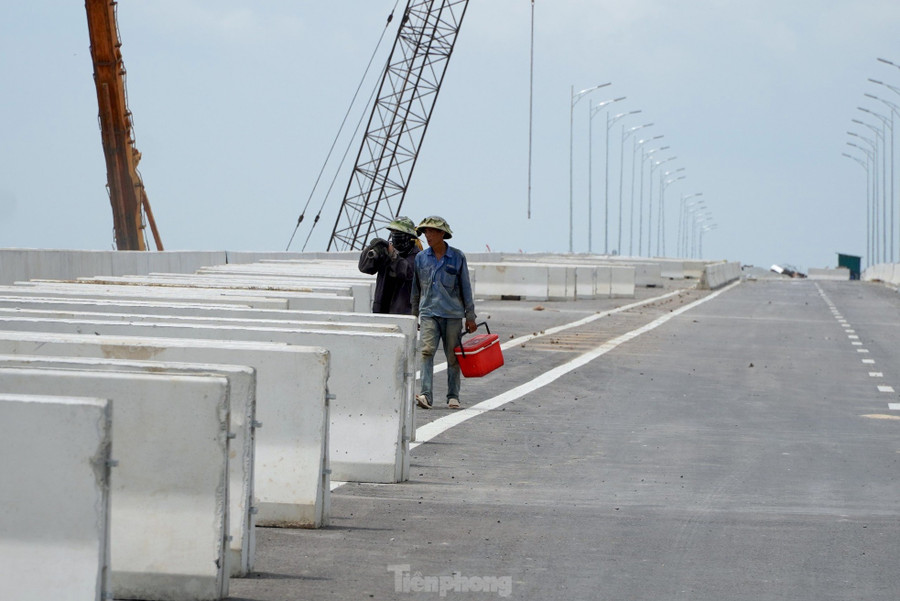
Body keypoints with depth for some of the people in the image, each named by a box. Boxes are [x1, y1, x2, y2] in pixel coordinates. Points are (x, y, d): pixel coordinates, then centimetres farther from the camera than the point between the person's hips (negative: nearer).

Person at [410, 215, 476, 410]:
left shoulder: (457, 257, 2)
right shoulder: (421, 258, 7)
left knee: (453, 356, 5)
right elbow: (416, 289, 15)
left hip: (453, 313, 0)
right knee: (427, 351, -16)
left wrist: (470, 316, 6)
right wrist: (414, 316, 16)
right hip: (429, 312, 0)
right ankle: (426, 395, -25)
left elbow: (466, 287, 7)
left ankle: (453, 396, 16)